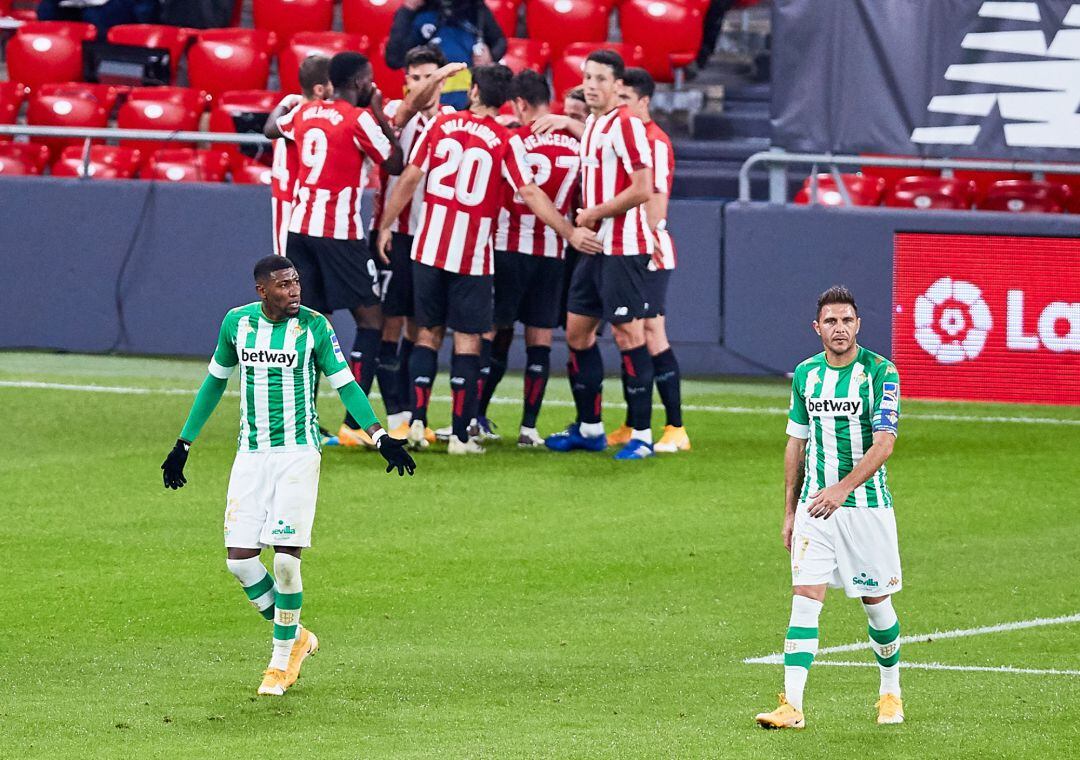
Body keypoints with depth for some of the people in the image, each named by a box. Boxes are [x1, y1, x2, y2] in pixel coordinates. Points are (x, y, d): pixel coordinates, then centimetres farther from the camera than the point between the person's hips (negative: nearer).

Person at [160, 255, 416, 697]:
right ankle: (296, 637, 16)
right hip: (251, 455, 3)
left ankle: (281, 660, 4)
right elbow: (215, 381, 17)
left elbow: (345, 385, -1)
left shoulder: (314, 326, -5)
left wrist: (381, 437, -14)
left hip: (298, 453, -3)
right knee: (239, 558, -5)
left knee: (285, 557, -11)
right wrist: (183, 444, 19)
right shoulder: (237, 323, 3)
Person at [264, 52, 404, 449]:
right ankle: (353, 423, -7)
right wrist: (381, 116, 3)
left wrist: (283, 105, 50)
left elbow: (272, 128, 31)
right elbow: (395, 164, -3)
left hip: (300, 227, 7)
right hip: (339, 233, -7)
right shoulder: (359, 119, -10)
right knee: (371, 319, 1)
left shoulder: (305, 113, 10)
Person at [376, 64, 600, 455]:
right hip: (472, 256, -2)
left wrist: (385, 226, 12)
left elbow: (409, 179, 2)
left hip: (429, 247, 2)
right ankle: (461, 434, 1)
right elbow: (530, 194, -11)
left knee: (428, 333, 13)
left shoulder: (441, 125, 1)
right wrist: (570, 232, -5)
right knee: (467, 341, 4)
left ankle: (417, 421, 4)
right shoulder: (506, 141, -7)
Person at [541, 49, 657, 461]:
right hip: (594, 246, 10)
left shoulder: (625, 125, -13)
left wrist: (594, 214, -12)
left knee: (628, 334, -8)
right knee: (577, 331, 11)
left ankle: (642, 434, -5)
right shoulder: (592, 124, 14)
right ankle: (589, 428, 20)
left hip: (623, 248, -10)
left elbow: (642, 189, -19)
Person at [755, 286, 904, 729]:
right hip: (814, 506, 3)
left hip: (867, 505, -3)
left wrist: (843, 489, -26)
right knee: (805, 599, -9)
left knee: (877, 603, 8)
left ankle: (890, 694, 29)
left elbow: (884, 444, -16)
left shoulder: (881, 372, -9)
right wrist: (789, 511, 13)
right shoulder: (806, 374, 6)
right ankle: (792, 706, -15)